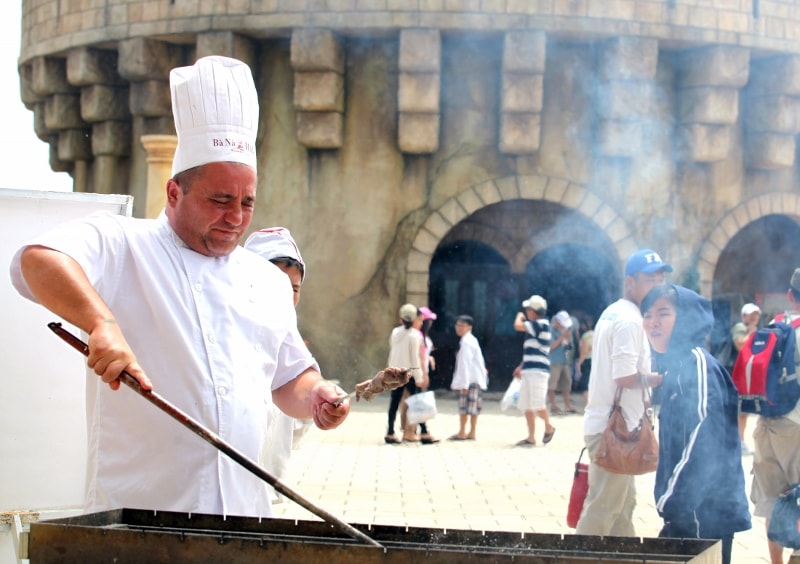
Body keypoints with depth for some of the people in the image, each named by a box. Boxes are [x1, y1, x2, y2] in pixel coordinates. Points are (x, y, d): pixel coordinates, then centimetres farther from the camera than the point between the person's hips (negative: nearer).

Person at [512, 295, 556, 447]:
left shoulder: (542, 324, -11)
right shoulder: (535, 327, 19)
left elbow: (518, 326, -18)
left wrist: (519, 316, 3)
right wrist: (521, 367, 23)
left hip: (538, 371, -9)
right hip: (529, 371, 9)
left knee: (537, 404, -13)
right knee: (526, 406, 6)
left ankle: (548, 427, 10)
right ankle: (531, 438, 9)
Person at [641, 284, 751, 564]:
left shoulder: (697, 363, -14)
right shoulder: (676, 366, 15)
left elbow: (703, 444, -21)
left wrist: (671, 505, -18)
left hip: (703, 514, -9)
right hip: (686, 512, 9)